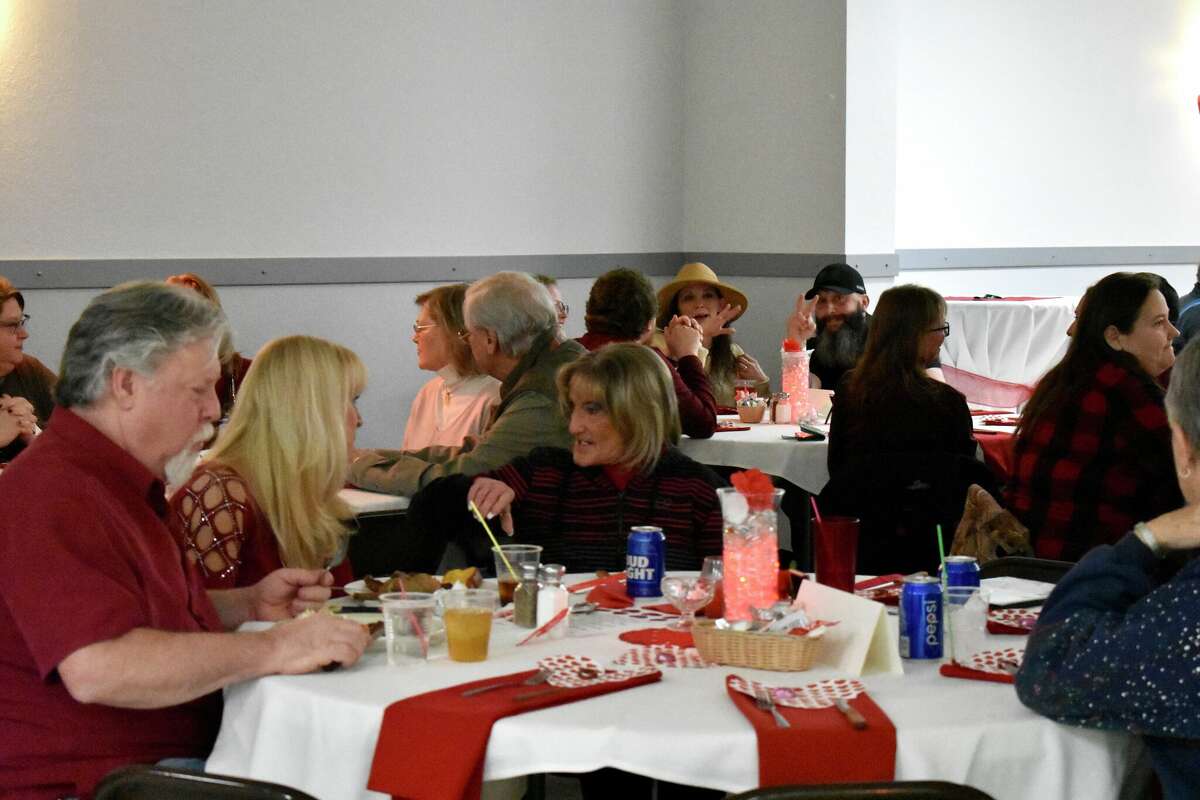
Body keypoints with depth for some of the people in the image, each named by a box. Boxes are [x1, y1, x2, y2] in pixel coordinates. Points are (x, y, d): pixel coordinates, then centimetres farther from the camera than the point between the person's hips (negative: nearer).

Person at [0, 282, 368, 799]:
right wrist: (273, 649, -24)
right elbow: (97, 669, -30)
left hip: (170, 757, 10)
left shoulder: (114, 483, 19)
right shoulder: (54, 495, -17)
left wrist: (249, 605, 12)